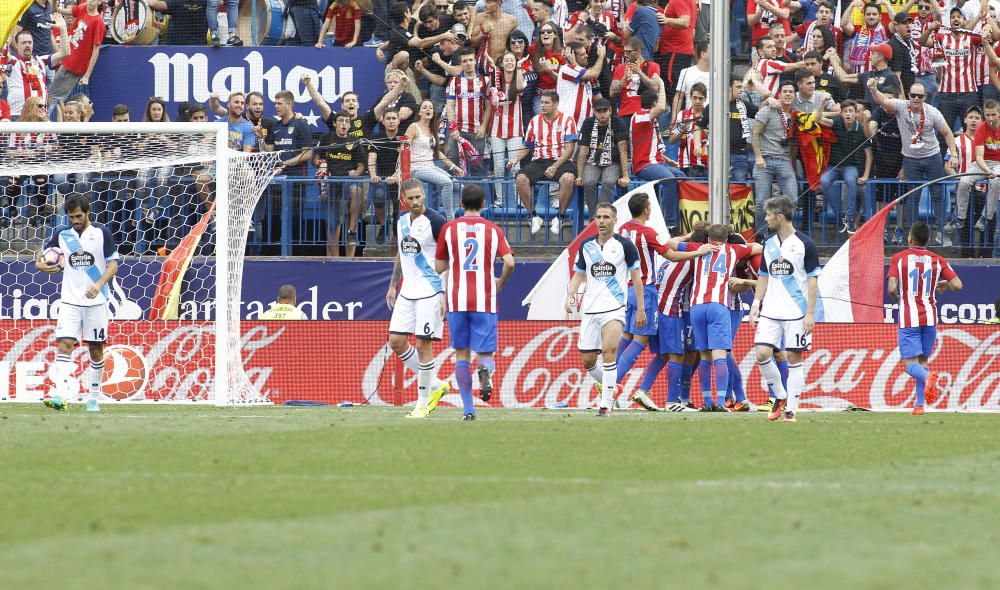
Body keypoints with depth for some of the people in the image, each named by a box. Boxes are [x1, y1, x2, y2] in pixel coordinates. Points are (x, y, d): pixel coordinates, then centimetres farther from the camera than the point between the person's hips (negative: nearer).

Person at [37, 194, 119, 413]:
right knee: (65, 344, -14)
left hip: (96, 301, -1)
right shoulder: (61, 234, 5)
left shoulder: (102, 233, -2)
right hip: (70, 300, 1)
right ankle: (61, 395, -25)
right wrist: (39, 264, -7)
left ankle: (93, 398, 16)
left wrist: (99, 284, -19)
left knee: (96, 349, 4)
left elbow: (113, 264, -2)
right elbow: (43, 253, 17)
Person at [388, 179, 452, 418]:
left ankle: (423, 403, 3)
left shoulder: (435, 221, -13)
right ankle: (435, 384, 16)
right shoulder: (402, 220, 10)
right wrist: (392, 285, 22)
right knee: (396, 341, 2)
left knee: (423, 344, -6)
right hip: (407, 290, 7)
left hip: (430, 291, -7)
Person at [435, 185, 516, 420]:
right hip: (485, 301, 0)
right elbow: (509, 262, -8)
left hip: (457, 301, 1)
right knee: (485, 353, 4)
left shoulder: (449, 228, 4)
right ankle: (485, 369, -32)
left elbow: (439, 267, 7)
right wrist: (501, 283, 11)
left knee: (461, 354, 9)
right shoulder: (493, 230, 2)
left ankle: (468, 408, 1)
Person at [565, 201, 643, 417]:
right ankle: (609, 386, 31)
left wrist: (641, 309, 2)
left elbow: (636, 277, 4)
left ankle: (606, 403, -21)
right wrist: (570, 295, 0)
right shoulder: (586, 245, 10)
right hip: (590, 309, 5)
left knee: (609, 351, -23)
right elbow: (579, 274, 19)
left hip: (614, 308, -5)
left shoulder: (624, 245, -1)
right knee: (587, 360, 3)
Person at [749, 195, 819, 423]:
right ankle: (780, 397, 12)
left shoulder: (805, 244, -5)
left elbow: (813, 280, -5)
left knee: (794, 358, -2)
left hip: (796, 312, -5)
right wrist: (756, 302, 8)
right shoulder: (769, 244, 11)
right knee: (762, 353, -7)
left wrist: (810, 313, -10)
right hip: (770, 311, 5)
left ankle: (790, 409, 4)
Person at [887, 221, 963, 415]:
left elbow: (892, 289, -11)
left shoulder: (898, 259, -2)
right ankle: (919, 404, 7)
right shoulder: (937, 260, 4)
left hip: (908, 319, -3)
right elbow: (958, 285, -3)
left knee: (910, 364, -5)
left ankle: (927, 376, -38)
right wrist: (944, 284, 19)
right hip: (930, 317, 3)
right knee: (923, 360, 15)